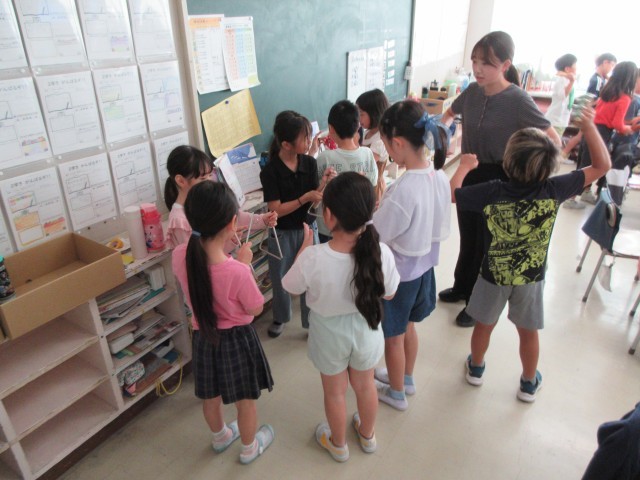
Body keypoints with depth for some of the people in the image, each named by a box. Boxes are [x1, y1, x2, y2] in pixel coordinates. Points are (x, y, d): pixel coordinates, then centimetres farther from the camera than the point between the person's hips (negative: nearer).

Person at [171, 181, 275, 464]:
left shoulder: (179, 256, -20)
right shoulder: (237, 271, -35)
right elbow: (256, 310, -16)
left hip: (203, 337, 5)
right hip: (237, 339, -5)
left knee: (210, 396, 29)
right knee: (246, 400, 22)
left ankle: (220, 437, 57)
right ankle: (250, 448, 46)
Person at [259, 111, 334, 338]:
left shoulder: (310, 163, -8)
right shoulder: (270, 171, -18)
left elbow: (314, 202, -7)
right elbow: (276, 210, -20)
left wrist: (323, 184, -26)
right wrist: (305, 197, -29)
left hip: (308, 229, 2)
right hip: (282, 233, -2)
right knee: (280, 279, 16)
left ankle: (312, 322, 31)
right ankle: (280, 317, 43)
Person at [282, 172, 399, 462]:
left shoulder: (312, 258, -34)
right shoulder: (381, 253, -27)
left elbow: (292, 289, -12)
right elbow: (388, 294, -8)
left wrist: (304, 246, -5)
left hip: (330, 335, -2)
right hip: (365, 330, 2)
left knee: (334, 392, 25)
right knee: (365, 386, 29)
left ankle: (338, 444, 52)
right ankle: (367, 436, 56)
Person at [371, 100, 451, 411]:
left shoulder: (402, 190, -33)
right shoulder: (440, 179, -8)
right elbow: (441, 230, 2)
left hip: (398, 274, -7)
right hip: (424, 266, 7)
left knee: (394, 336, 17)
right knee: (408, 326, 28)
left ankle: (397, 394, 40)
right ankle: (406, 379, 51)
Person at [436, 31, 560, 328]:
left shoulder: (517, 100, -19)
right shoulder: (473, 91, -3)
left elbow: (553, 141, -15)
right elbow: (449, 114, 19)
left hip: (499, 180, -5)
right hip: (470, 173, 6)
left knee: (487, 243, 8)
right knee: (467, 237, 20)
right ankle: (462, 287, 41)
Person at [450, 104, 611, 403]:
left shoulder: (491, 193, -27)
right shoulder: (553, 190, -22)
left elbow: (451, 193, -13)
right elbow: (602, 165, -11)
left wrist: (464, 166, 2)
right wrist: (589, 126, -9)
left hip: (493, 276, -1)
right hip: (531, 278, 1)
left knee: (484, 325, 21)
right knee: (528, 332, 21)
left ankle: (475, 369, 45)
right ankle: (529, 384, 41)